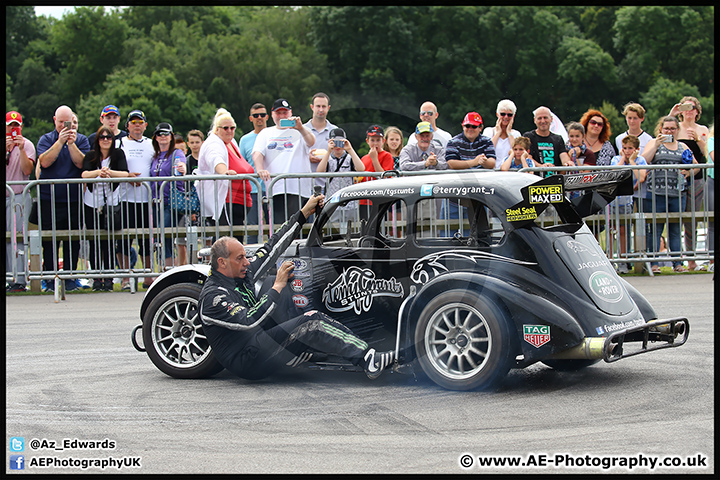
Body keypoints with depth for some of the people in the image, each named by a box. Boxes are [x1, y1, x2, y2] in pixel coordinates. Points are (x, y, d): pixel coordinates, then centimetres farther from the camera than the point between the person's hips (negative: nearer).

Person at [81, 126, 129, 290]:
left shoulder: (118, 154, 2)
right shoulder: (91, 156, 3)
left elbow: (125, 174, -14)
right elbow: (84, 174, -15)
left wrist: (109, 172, -32)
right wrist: (99, 172, -36)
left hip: (111, 202, -1)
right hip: (92, 203, 1)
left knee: (109, 242, -5)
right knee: (95, 242, 1)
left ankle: (109, 278, 0)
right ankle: (97, 278, 6)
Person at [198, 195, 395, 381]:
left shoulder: (242, 275, 10)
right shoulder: (212, 297, -17)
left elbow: (272, 248, 15)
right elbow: (248, 321, -28)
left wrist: (304, 214, 13)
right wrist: (278, 287, -24)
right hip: (246, 361, -10)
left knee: (271, 283, -1)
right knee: (310, 323, -23)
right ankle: (368, 359, -30)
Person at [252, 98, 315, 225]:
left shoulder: (298, 132, 13)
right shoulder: (266, 133, 19)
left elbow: (311, 142, -8)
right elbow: (257, 153, 6)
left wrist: (300, 128, -29)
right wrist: (260, 169, -15)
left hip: (299, 189, -1)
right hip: (276, 190, 1)